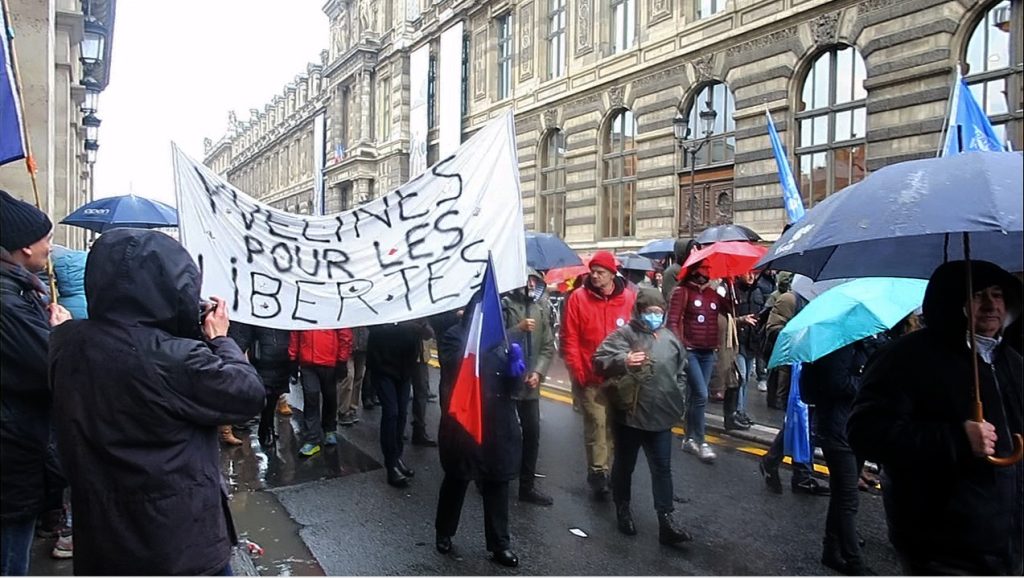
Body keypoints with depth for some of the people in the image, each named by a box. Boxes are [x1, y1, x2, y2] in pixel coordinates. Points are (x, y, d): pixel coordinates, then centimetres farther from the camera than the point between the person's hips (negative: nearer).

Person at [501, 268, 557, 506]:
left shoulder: (543, 308, 4)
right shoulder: (504, 304, -9)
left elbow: (548, 346, 5)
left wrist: (538, 372, -8)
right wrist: (519, 328, -24)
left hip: (530, 383, 5)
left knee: (532, 434, 9)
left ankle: (527, 486, 23)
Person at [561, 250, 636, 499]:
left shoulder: (629, 298, -1)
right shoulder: (578, 298, -4)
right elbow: (569, 339, -3)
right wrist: (577, 371, -7)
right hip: (590, 377, -2)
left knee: (615, 424, 12)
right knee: (596, 424, -4)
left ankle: (609, 471, 26)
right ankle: (598, 472, 8)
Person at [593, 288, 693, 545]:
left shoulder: (670, 338, 8)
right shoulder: (624, 334, -9)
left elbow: (681, 371, 21)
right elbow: (600, 360, -19)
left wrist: (676, 397, 11)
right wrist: (623, 361, -36)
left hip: (661, 416, 4)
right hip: (629, 415, -4)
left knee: (662, 468, 5)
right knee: (624, 465, 13)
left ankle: (666, 521, 10)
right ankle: (623, 509, 31)